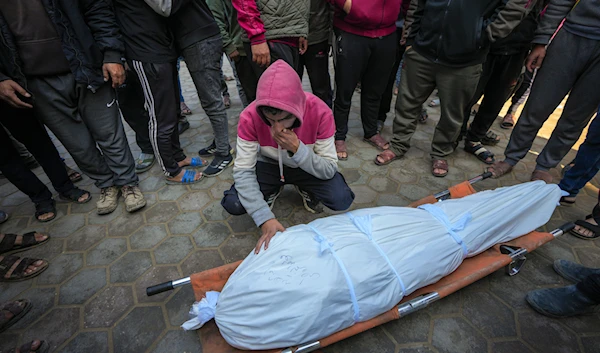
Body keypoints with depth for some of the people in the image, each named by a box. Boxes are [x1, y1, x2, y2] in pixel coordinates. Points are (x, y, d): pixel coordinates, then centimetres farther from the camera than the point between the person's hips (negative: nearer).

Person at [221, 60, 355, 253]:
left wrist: (297, 149, -41)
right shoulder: (250, 117, -28)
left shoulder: (320, 113, -29)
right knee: (233, 204, -21)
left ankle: (305, 188, 8)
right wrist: (265, 217, -36)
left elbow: (329, 170, -24)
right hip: (268, 165, 1)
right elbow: (243, 171, -26)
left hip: (307, 167, 0)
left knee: (342, 200, -25)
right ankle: (273, 190, 10)